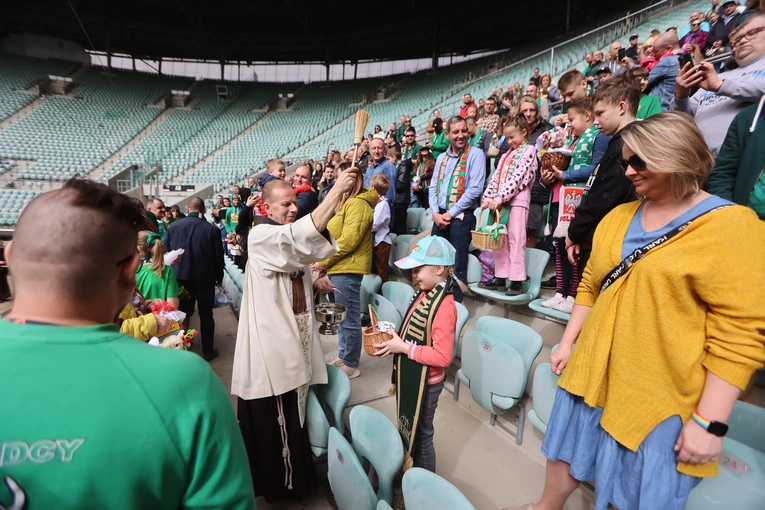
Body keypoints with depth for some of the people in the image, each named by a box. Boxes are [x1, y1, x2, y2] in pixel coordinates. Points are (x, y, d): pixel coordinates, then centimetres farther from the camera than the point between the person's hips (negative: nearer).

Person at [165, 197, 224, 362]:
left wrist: (173, 273, 17)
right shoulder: (211, 229, -11)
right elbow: (218, 256, -6)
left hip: (180, 277, 3)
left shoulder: (173, 226, -4)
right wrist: (219, 277, 9)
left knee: (182, 313, 19)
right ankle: (207, 351, 13)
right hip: (205, 278, -2)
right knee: (206, 314, 7)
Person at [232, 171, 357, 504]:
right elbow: (304, 234, -38)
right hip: (272, 345, -9)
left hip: (294, 339, 9)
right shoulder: (261, 236, -17)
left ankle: (292, 474, 42)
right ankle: (279, 482, 29)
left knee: (292, 414, 22)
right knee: (275, 418, 7)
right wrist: (336, 192, -38)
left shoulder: (288, 238, 13)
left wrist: (315, 284, 2)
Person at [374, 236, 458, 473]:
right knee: (407, 428, 26)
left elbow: (443, 356, -30)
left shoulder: (444, 306, -27)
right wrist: (394, 338, -3)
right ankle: (408, 467, 49)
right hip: (409, 377, 8)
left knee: (420, 434, 13)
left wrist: (403, 347, -26)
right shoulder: (424, 294, -1)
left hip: (425, 382, -8)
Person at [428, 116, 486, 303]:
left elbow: (475, 189, -13)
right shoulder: (441, 158, 15)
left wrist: (451, 213, -14)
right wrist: (436, 213, -5)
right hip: (440, 216, 6)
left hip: (461, 217, -5)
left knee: (457, 267, 0)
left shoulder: (475, 155, -3)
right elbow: (433, 187, 11)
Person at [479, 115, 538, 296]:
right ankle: (500, 278, 14)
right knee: (499, 240, 7)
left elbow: (518, 178, -13)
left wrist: (499, 198, -19)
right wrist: (488, 198, 4)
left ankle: (517, 281, -3)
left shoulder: (529, 151, 0)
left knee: (516, 240, -7)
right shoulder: (507, 154, 22)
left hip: (518, 200, -7)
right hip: (499, 202, 7)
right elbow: (496, 177, 17)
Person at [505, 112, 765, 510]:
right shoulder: (618, 216, 6)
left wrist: (710, 421, -16)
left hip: (660, 396, -5)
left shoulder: (730, 225, -12)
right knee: (566, 453, 21)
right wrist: (567, 342, 7)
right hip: (593, 373, 5)